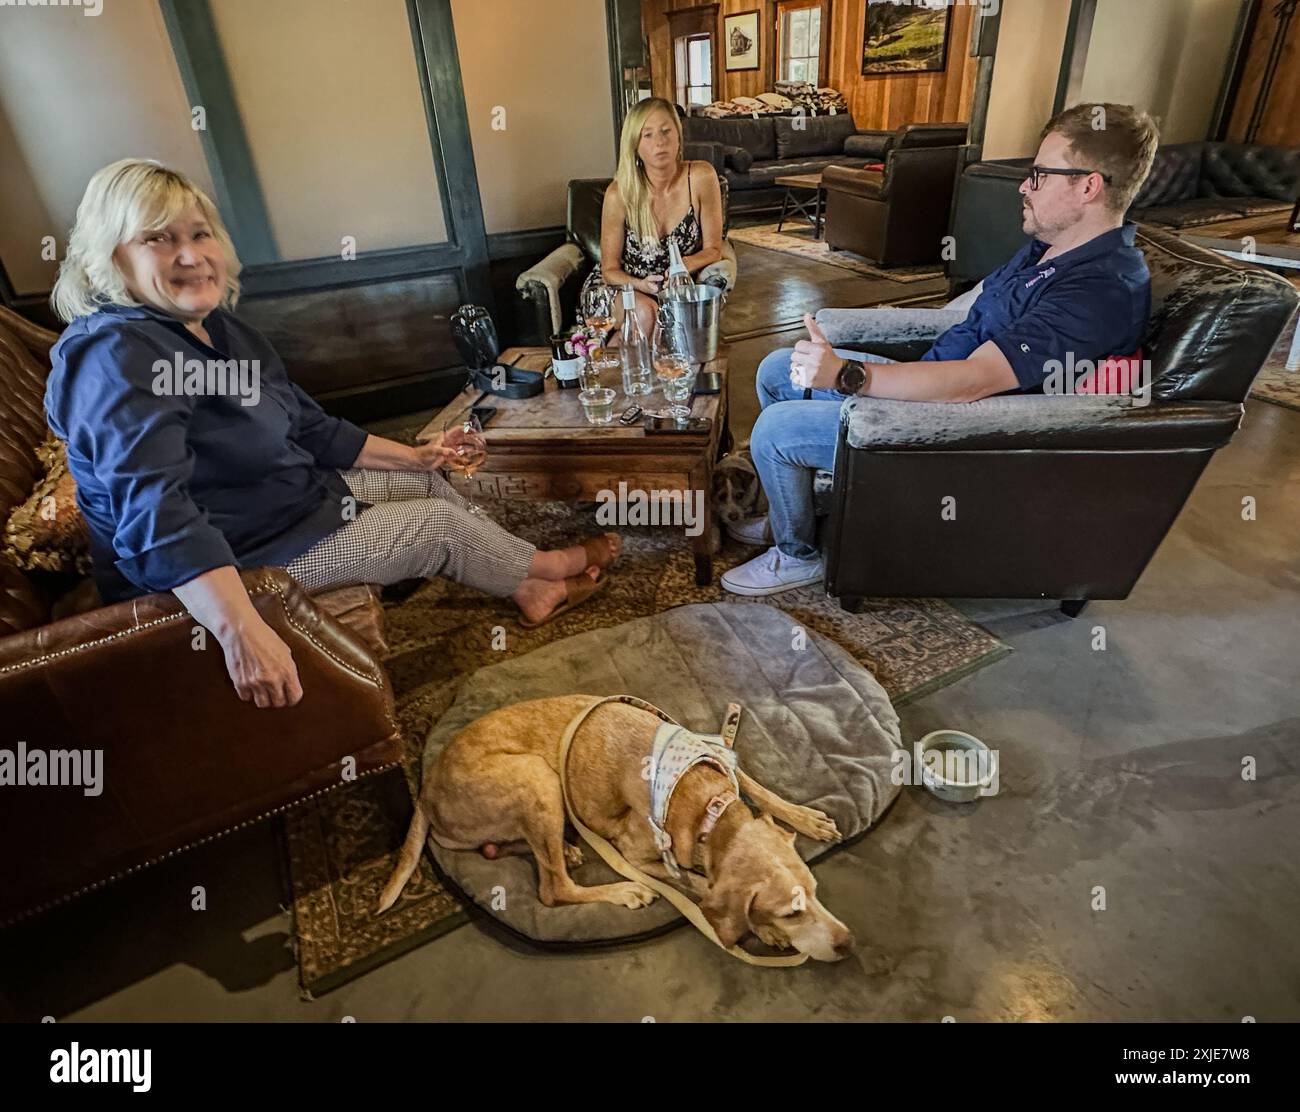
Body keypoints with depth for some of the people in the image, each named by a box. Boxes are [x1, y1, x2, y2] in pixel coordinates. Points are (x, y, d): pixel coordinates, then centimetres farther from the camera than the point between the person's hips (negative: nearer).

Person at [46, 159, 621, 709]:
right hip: (228, 560, -9)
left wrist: (414, 456, 11)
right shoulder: (117, 356, -27)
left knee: (427, 483, 14)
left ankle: (529, 590, 28)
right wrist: (241, 631, -52)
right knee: (442, 524, -4)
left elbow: (310, 427, 10)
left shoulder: (215, 325, 2)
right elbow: (154, 513, -41)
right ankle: (548, 566, 25)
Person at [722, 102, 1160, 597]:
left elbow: (972, 381, -34)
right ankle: (787, 514, 22)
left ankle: (797, 555, 6)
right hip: (931, 383, 11)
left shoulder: (1103, 289, -26)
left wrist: (846, 374, -39)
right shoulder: (1050, 245, 7)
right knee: (776, 371, 10)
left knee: (774, 430, -19)